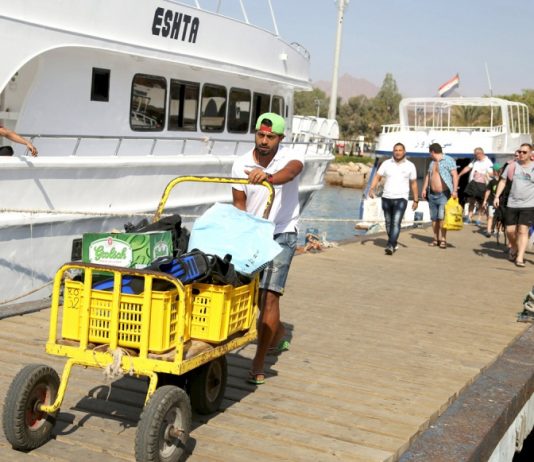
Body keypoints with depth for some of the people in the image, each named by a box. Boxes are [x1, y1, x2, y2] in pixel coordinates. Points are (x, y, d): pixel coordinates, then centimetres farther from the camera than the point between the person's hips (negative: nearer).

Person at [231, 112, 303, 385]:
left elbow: (290, 171, -39)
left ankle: (258, 364, -10)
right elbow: (239, 204, 1)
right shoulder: (241, 164, -6)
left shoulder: (291, 156, -14)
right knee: (255, 293, 18)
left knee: (270, 295, -15)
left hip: (281, 235, -4)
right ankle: (277, 335, 47)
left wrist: (268, 177, -61)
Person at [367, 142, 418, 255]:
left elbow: (414, 184, 8)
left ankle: (390, 246, -23)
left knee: (396, 223, -17)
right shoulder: (386, 163, 3)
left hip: (401, 199, -3)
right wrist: (371, 188, -18)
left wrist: (416, 200, 8)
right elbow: (377, 177, -1)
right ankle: (393, 243, 31)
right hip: (386, 198, 3)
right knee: (388, 223, 13)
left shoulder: (410, 166, 2)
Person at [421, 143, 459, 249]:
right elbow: (428, 175, 24)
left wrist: (455, 190, -21)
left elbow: (455, 175, -13)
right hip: (432, 194, 7)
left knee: (442, 217, -11)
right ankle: (436, 239, 15)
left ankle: (443, 239, -6)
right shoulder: (432, 162, 17)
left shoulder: (448, 160, -7)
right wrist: (424, 188, 15)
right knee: (434, 218, 8)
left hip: (444, 194, -7)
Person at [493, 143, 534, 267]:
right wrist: (497, 196, -1)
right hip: (512, 204, 2)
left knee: (523, 230, -8)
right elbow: (503, 181, 8)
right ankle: (513, 248, 34)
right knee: (510, 230, 5)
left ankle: (520, 258, -5)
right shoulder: (512, 165, 3)